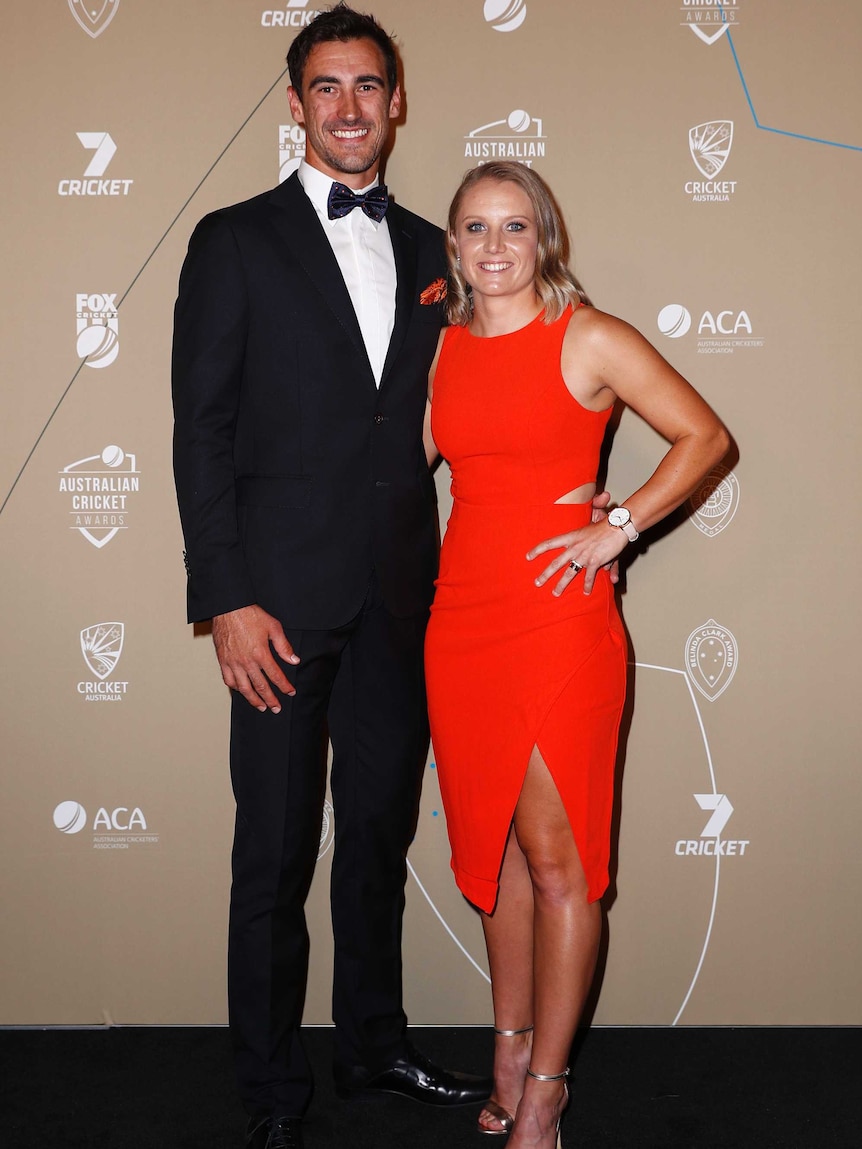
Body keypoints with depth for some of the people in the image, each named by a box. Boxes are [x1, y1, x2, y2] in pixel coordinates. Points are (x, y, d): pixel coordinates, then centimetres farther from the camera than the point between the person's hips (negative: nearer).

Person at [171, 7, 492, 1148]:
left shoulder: (428, 251, 13)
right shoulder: (237, 242, 0)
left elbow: (431, 422, 13)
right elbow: (202, 432, -5)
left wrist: (443, 580, 5)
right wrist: (227, 599, -13)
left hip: (400, 602, 4)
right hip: (287, 603, -4)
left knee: (381, 836, 15)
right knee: (276, 858, 4)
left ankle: (373, 1045, 32)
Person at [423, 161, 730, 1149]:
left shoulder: (589, 339, -4)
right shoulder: (442, 345, 10)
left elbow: (704, 435, -2)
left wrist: (618, 527, -9)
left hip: (560, 619, -5)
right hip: (463, 614, 5)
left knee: (556, 856, -1)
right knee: (491, 843, 12)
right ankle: (509, 1052, 26)